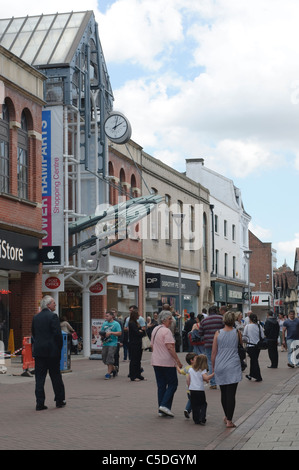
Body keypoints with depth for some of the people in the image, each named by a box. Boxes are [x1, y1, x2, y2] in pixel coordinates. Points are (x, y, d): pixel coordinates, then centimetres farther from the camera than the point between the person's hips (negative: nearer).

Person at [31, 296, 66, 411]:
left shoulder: (36, 317, 8)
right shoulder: (53, 316, -10)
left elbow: (33, 334, 13)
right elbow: (58, 334, -14)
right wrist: (60, 348, -3)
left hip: (38, 351, 4)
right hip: (52, 351, -4)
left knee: (39, 378, 4)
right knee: (56, 376, 8)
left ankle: (40, 403, 1)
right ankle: (60, 400, 17)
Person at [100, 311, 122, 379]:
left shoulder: (116, 324, -3)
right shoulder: (104, 324, 15)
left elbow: (119, 333, -11)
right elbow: (101, 332, 21)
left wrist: (111, 333, -17)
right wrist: (102, 335, -2)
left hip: (113, 344, -6)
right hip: (105, 343, 7)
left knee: (110, 358, -11)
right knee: (104, 358, 8)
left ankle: (108, 373, -6)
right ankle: (113, 369, 27)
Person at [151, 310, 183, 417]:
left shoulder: (155, 329, 12)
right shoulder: (166, 331, -15)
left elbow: (152, 345, 19)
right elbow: (170, 348, -20)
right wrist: (178, 361, -18)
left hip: (156, 362, 8)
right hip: (167, 362, -8)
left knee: (161, 385, 11)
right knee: (172, 384, 1)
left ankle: (161, 410, 10)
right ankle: (165, 405, -10)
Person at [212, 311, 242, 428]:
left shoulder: (218, 333, -1)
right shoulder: (237, 333, -3)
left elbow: (214, 352, 3)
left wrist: (213, 367, 13)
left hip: (220, 366, 2)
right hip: (233, 366, -2)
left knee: (223, 393, 16)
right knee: (231, 394, -3)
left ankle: (226, 416, 29)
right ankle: (229, 420, -6)